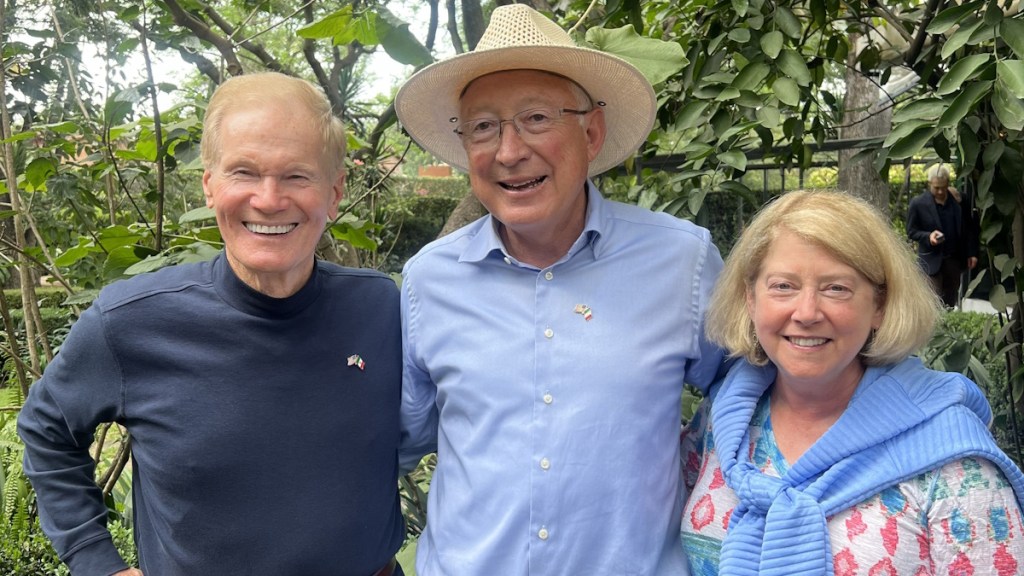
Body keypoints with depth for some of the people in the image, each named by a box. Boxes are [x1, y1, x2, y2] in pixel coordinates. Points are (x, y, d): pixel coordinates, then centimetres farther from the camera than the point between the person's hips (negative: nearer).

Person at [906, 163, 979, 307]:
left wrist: (972, 253, 6)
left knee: (951, 301, 9)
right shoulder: (918, 203, -7)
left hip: (954, 259, 3)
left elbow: (969, 227, 9)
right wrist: (928, 236, -20)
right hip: (932, 260, -3)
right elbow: (911, 231, -1)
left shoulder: (960, 198, 1)